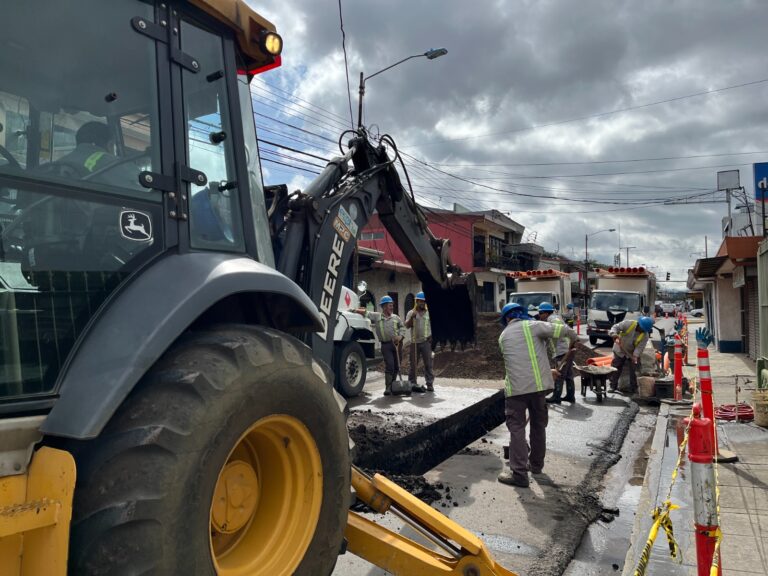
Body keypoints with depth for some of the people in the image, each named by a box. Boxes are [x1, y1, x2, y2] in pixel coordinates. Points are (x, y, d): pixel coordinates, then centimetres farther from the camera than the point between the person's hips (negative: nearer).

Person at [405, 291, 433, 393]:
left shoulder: (429, 313, 8)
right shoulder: (411, 313, 6)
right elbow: (407, 325, -3)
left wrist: (432, 335, -4)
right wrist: (412, 317, -18)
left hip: (426, 342, 0)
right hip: (414, 342, 0)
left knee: (428, 364, 0)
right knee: (413, 364, 5)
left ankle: (430, 384, 3)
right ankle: (412, 383, 14)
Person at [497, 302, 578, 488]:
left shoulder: (504, 336, 15)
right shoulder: (532, 326, 4)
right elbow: (559, 330, -8)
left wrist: (547, 371, 29)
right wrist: (574, 337, 15)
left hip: (516, 387, 0)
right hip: (538, 384, 0)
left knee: (517, 428, 3)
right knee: (538, 425, 18)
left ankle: (519, 473, -1)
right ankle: (536, 464, 32)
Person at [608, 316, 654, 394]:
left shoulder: (645, 335, -16)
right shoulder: (628, 323, -22)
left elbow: (640, 347, -21)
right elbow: (615, 327, -22)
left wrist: (635, 356, -36)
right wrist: (614, 335, -44)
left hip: (633, 353, 1)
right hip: (620, 351, -1)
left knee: (634, 371, -1)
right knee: (615, 369, 2)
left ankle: (633, 388, 11)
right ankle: (613, 386, 12)